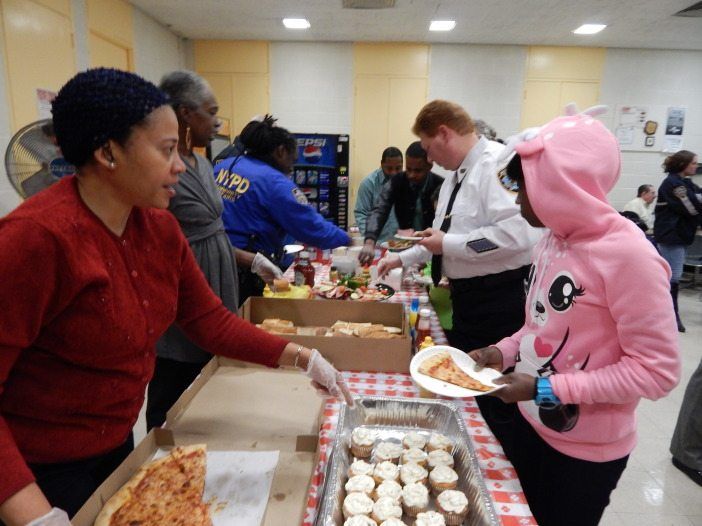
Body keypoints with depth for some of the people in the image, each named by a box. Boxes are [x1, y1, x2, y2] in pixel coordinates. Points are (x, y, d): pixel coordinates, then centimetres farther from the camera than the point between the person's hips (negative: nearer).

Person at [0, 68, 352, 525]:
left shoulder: (159, 227, -6)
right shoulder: (37, 237, -28)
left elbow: (210, 321, -1)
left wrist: (302, 357, -8)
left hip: (118, 443, 7)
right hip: (37, 469, -6)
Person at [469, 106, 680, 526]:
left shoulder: (628, 255, -25)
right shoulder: (554, 238, -1)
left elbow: (657, 371, -23)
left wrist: (547, 388, -24)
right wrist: (505, 352, -5)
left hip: (586, 451, -7)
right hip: (532, 422, 7)